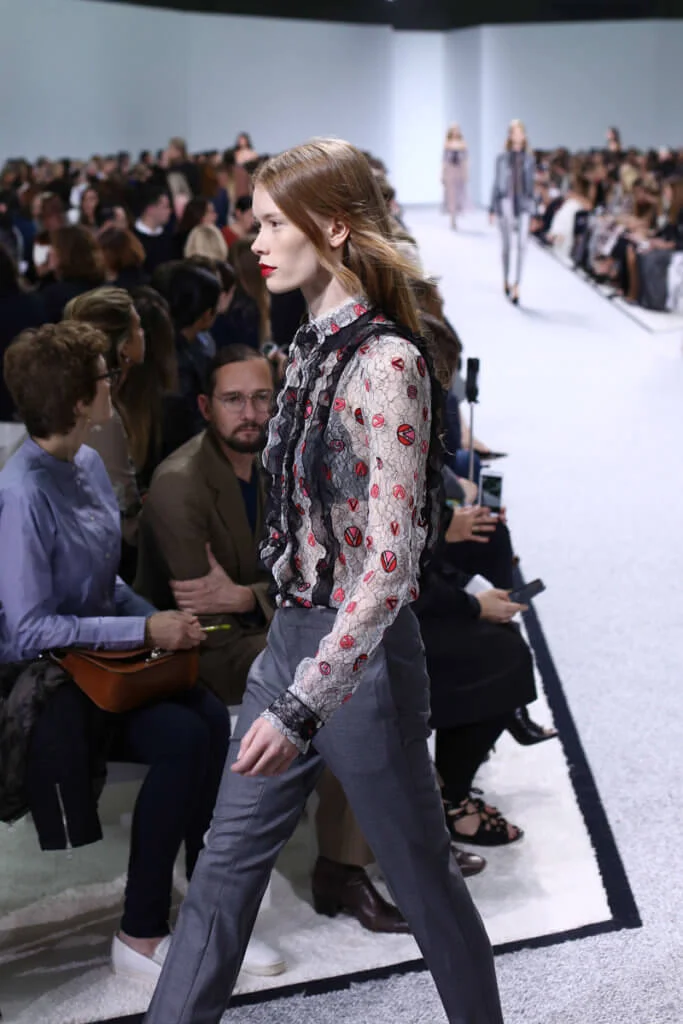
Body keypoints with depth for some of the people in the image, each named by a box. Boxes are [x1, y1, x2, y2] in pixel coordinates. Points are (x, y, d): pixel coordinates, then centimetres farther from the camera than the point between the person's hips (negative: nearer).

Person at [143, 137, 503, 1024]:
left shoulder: (386, 362, -20)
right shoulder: (313, 346, 7)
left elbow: (391, 562, -24)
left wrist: (304, 703, -26)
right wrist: (285, 661, 19)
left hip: (362, 651, -8)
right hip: (295, 634, 8)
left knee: (420, 871, 11)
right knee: (228, 862, 14)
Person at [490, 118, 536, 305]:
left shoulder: (529, 159, 7)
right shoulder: (502, 158, 3)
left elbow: (531, 183, 11)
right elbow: (496, 183, 5)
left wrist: (532, 205, 10)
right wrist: (493, 209, 4)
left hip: (524, 205, 1)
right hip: (505, 204, -1)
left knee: (521, 245, -10)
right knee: (507, 245, 7)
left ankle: (516, 287, -10)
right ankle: (506, 280, 27)